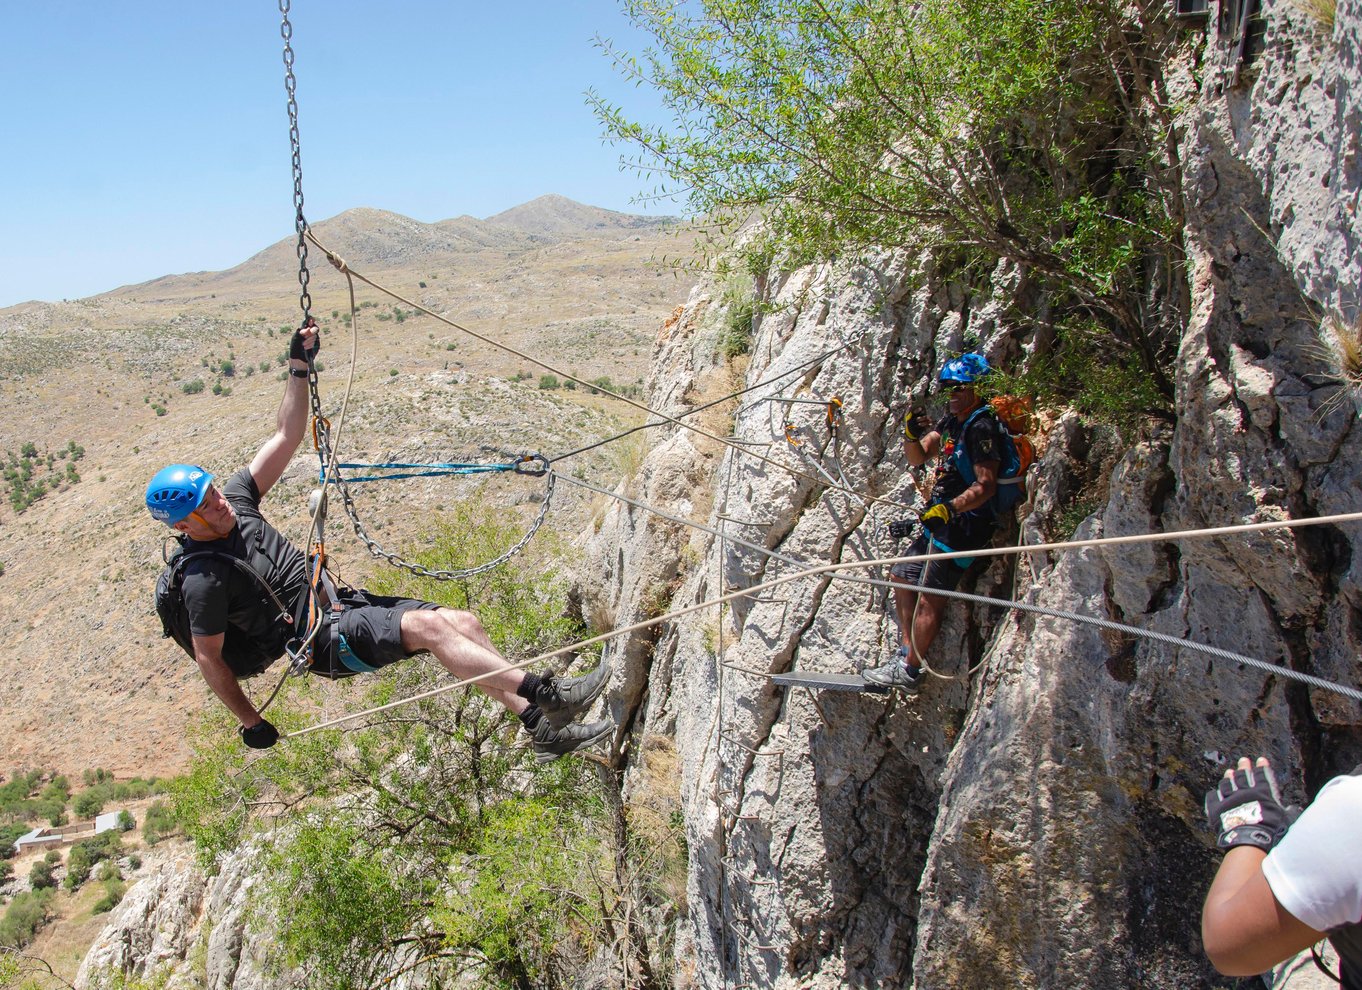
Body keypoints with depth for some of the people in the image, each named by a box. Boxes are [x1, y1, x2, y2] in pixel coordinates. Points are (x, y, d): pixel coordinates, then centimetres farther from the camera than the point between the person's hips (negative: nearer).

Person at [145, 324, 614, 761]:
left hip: (340, 602, 8)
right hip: (324, 640, -8)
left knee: (464, 622, -6)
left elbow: (285, 439, 6)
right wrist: (250, 723, -3)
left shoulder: (235, 500, 3)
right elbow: (208, 658, -10)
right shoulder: (203, 580, -17)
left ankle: (544, 729, -6)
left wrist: (299, 369, -4)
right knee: (427, 626, -29)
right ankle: (545, 694, -28)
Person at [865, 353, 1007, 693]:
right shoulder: (952, 419, 12)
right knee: (902, 577, 14)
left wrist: (949, 509, -35)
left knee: (930, 598, -11)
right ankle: (905, 654, 18)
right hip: (940, 520, 11)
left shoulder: (983, 427, -16)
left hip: (962, 524, -11)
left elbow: (986, 486, -23)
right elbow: (918, 458, 12)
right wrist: (912, 434, -9)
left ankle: (908, 673, -7)